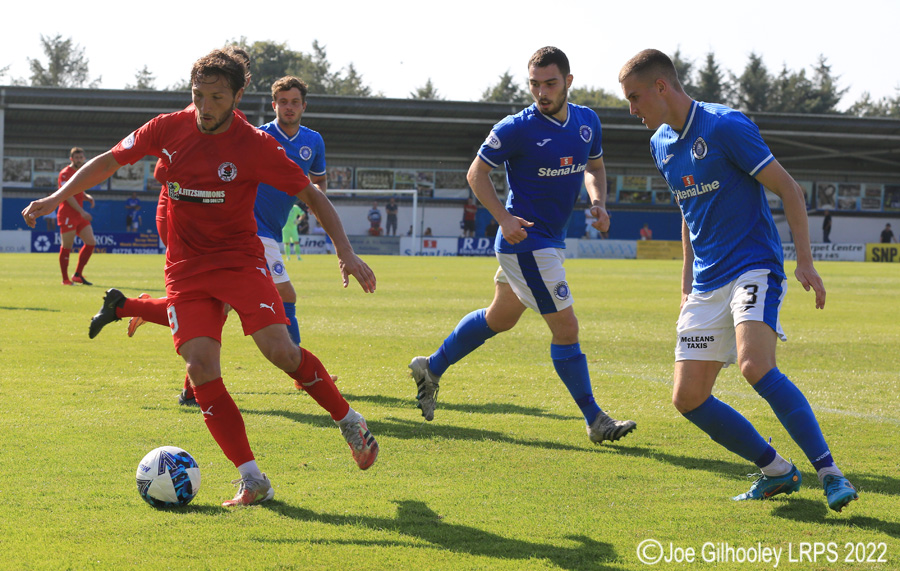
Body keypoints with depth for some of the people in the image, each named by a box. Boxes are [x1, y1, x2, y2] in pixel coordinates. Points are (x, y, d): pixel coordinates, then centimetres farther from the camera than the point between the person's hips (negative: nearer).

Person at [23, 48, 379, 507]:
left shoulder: (255, 146, -11)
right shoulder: (169, 129, -3)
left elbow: (311, 194, -4)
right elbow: (109, 161, 10)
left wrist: (346, 252, -12)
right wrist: (56, 198, 2)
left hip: (240, 259, -3)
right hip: (186, 267, 3)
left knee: (280, 351, -22)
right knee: (200, 368, -16)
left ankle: (349, 421, 4)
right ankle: (252, 479, -11)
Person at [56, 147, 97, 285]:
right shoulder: (65, 173, -10)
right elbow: (68, 196, -18)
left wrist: (88, 197, 4)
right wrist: (82, 211, -24)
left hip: (80, 216, 8)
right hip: (68, 215, -8)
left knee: (91, 242, 2)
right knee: (67, 247, -4)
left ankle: (77, 275, 9)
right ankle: (65, 279, 4)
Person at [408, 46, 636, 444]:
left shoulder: (587, 121, 2)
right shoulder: (517, 128, -16)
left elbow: (595, 166, 20)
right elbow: (477, 173, -7)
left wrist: (598, 203, 0)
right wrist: (504, 218, -20)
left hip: (550, 241, 8)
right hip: (525, 242, -8)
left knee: (500, 318, 22)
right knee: (566, 329, -8)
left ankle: (432, 368, 38)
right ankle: (594, 420, 3)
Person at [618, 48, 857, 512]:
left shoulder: (726, 126, -11)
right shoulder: (661, 144, 13)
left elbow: (789, 190, -9)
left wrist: (804, 261, -14)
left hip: (753, 269, -8)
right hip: (707, 283, 8)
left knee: (755, 366, -31)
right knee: (688, 397, -1)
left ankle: (829, 472, -24)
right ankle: (777, 472, 12)